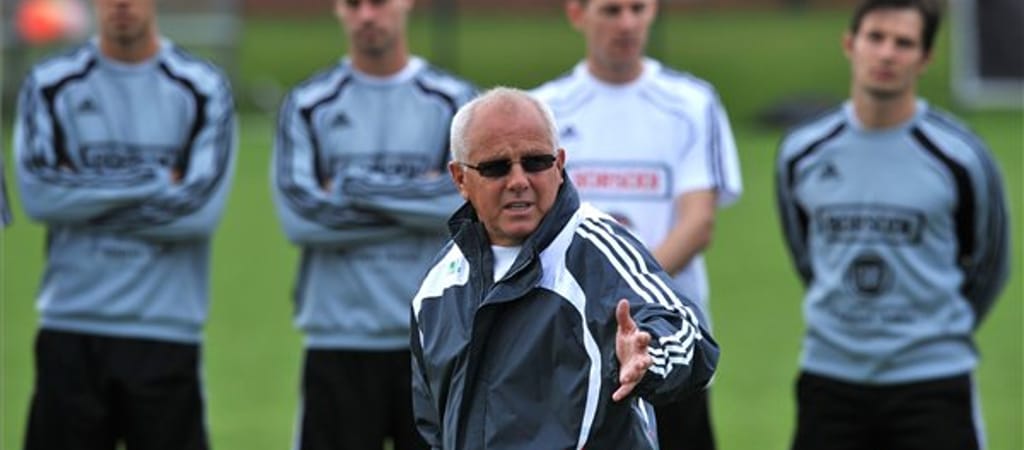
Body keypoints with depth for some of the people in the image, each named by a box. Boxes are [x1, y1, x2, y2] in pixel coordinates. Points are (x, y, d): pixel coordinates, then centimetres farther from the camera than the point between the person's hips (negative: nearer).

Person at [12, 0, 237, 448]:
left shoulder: (202, 87, 1)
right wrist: (154, 181, -10)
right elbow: (37, 193, -9)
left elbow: (202, 209, -10)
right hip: (71, 330, 1)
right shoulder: (50, 83, 5)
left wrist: (83, 196, -8)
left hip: (167, 331, -1)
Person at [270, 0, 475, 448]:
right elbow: (298, 217, -8)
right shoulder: (308, 104, 5)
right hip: (338, 341, 0)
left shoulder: (454, 101, 6)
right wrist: (417, 198, -7)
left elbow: (469, 202, -10)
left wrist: (352, 187, -8)